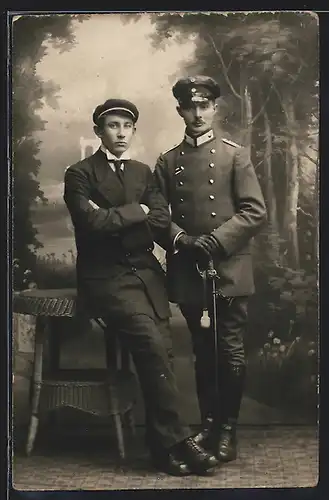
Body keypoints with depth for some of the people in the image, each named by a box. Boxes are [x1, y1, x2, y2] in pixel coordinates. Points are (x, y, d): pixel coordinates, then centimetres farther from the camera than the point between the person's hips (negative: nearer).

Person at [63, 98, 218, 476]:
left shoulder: (143, 172, 19)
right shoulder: (79, 174, 4)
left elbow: (161, 219, 4)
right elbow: (93, 223, -13)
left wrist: (113, 220, -8)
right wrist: (136, 211, -2)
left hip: (145, 271, 5)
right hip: (105, 275, -4)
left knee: (154, 352, -10)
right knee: (151, 343, -23)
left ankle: (162, 446, 3)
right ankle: (178, 440, -13)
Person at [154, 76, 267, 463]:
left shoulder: (235, 155, 4)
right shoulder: (167, 162, 12)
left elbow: (255, 211, -4)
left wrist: (216, 241, -14)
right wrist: (180, 240, -10)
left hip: (228, 269, -2)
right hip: (187, 272, 3)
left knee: (230, 353, 0)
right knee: (202, 353, 11)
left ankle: (227, 430, 13)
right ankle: (208, 425, 23)